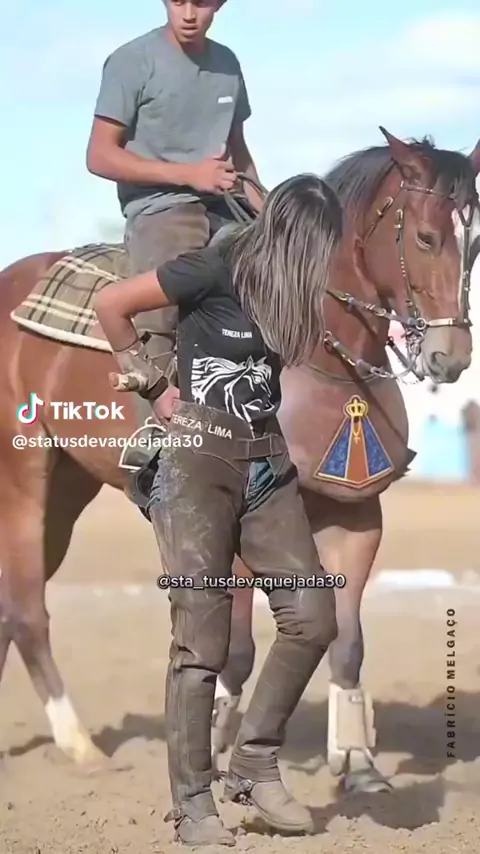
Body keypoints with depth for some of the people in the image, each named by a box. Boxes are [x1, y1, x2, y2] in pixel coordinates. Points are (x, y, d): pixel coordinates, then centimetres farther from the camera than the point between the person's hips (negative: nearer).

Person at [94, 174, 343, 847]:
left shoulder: (283, 285, 7)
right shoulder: (217, 271, -13)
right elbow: (110, 305, -9)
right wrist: (151, 379, -3)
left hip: (267, 462, 7)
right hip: (198, 463, -7)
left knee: (314, 619, 0)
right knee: (202, 640, -6)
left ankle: (254, 766, 15)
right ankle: (193, 807, 2)